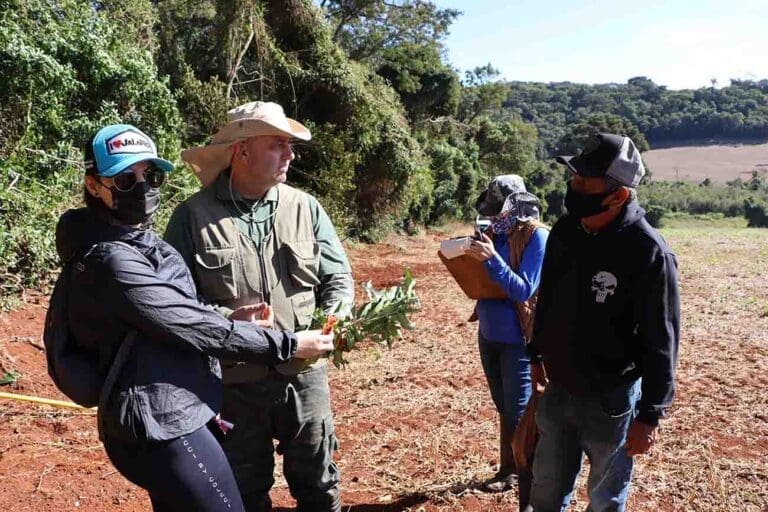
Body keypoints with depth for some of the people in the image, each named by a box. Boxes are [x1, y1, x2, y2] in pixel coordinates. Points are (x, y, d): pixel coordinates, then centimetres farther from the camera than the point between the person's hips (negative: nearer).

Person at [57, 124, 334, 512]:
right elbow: (193, 327, -22)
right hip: (163, 426, -10)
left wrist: (226, 321, -1)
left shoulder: (137, 243, 9)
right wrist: (288, 345, -15)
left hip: (169, 417, 10)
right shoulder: (112, 261, -22)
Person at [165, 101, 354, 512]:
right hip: (233, 381, -2)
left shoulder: (305, 208, 0)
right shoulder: (193, 216, -8)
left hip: (304, 373, 2)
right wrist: (227, 321, -20)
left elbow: (338, 277, 5)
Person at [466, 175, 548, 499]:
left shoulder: (537, 237, -14)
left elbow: (523, 291, -20)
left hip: (517, 339, -7)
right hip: (489, 334, 7)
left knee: (520, 414, 1)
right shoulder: (497, 233, 6)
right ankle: (508, 469, 32)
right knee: (504, 409, 18)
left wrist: (491, 259, -28)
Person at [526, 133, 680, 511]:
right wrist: (537, 353, 19)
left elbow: (661, 342, -17)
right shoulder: (565, 231, -3)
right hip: (557, 390, 6)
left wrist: (649, 415, -14)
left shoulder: (648, 253, -22)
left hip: (610, 401, -5)